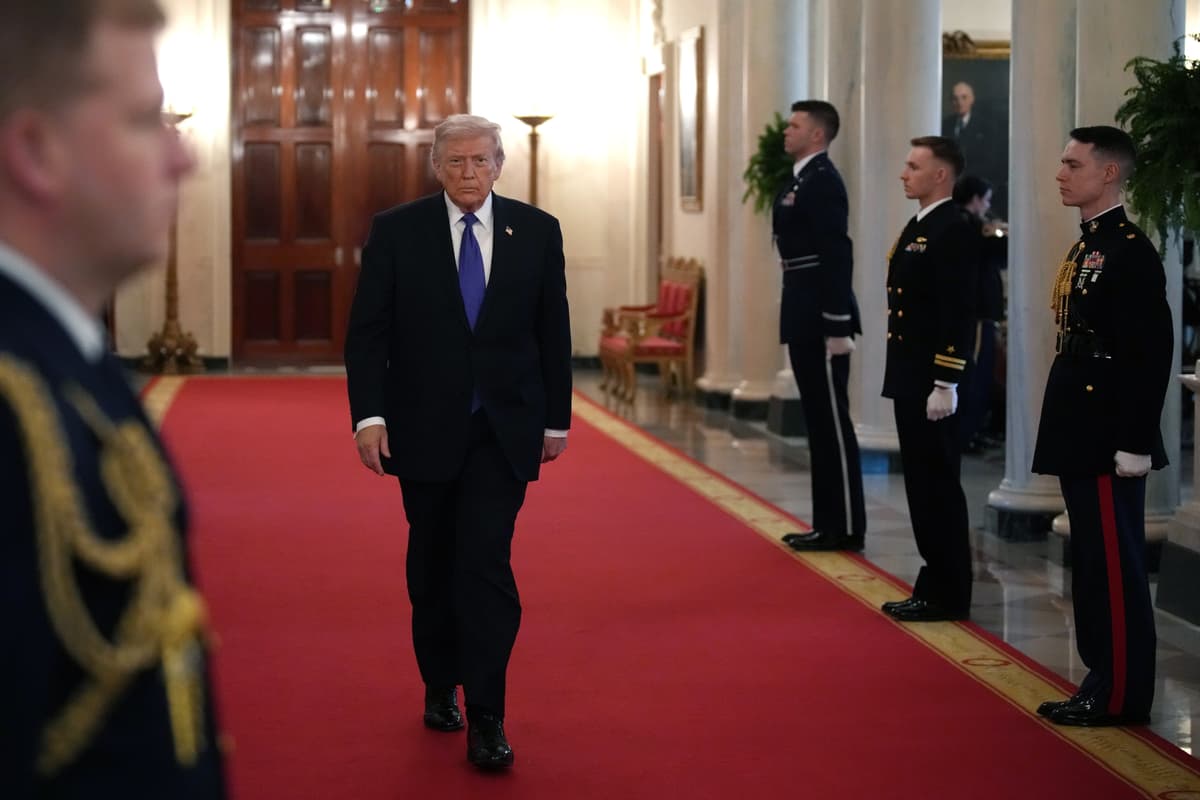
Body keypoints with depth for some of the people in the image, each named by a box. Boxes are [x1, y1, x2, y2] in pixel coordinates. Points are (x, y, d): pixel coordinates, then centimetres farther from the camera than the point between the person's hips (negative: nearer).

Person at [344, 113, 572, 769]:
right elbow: (367, 331, -2)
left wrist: (556, 419, 7)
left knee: (487, 562, -11)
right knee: (432, 564, 12)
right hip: (423, 426, 1)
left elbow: (554, 333, 7)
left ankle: (485, 720, -8)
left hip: (504, 428, -1)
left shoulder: (536, 231, 2)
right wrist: (368, 415, -12)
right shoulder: (396, 231, -1)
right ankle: (440, 688, 30)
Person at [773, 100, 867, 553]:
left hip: (822, 318, -10)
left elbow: (837, 256, -19)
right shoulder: (801, 180, 16)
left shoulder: (823, 181, -14)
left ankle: (845, 527, 0)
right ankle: (828, 521, 19)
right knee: (818, 420, 12)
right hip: (804, 316, 10)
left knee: (832, 421, -5)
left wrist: (838, 327, -22)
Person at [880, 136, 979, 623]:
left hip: (933, 383, -10)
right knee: (921, 486, 13)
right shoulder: (916, 228, 16)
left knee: (938, 486, -3)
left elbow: (959, 314, -20)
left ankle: (949, 595, 4)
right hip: (909, 380, 10)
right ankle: (935, 585, 20)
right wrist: (902, 380, 19)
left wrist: (945, 384, -22)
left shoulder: (954, 231, -14)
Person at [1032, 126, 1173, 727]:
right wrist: (1066, 435, 17)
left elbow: (1154, 353, -18)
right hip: (1080, 437, 10)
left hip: (1110, 439, -10)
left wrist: (1135, 442, -20)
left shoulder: (1131, 250, -14)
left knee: (1114, 566, -3)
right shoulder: (1084, 250, 14)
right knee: (1093, 564, 14)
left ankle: (1121, 695, 4)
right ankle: (1104, 680, 22)